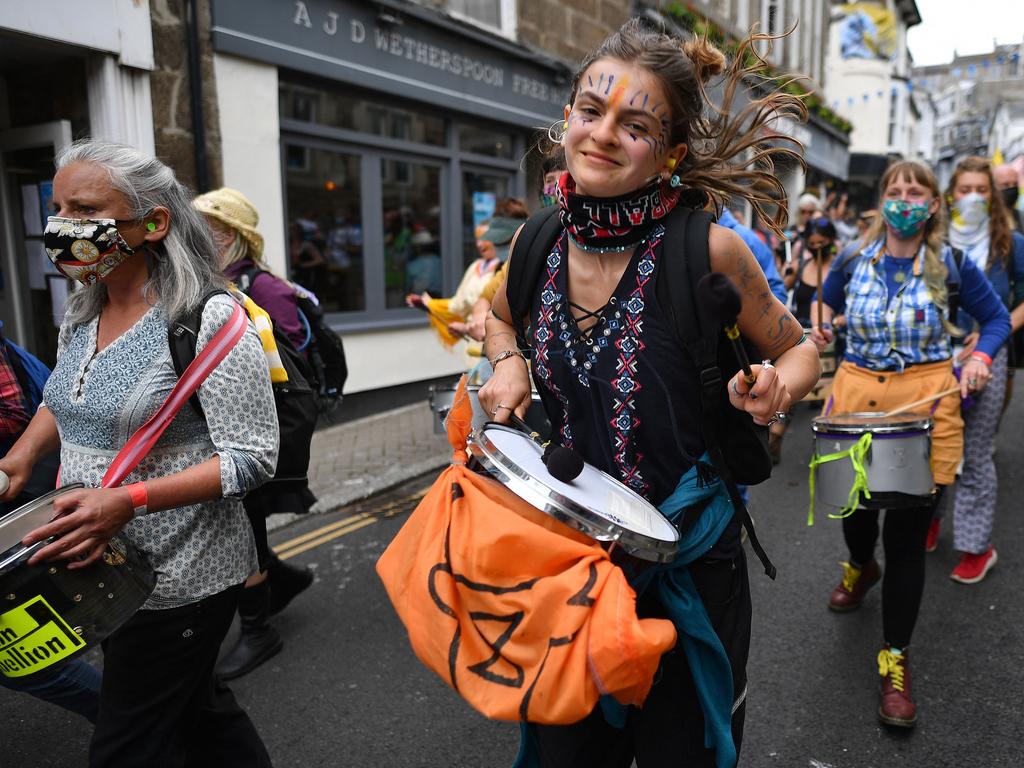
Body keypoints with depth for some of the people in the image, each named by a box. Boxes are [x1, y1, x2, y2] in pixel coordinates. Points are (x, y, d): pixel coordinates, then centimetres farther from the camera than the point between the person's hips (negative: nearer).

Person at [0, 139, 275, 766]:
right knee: (195, 704, 24)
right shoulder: (81, 314, 4)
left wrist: (129, 500, -28)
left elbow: (253, 458, -21)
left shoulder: (209, 320, -20)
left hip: (179, 581, -7)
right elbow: (61, 399, 22)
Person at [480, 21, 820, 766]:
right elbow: (499, 316, 16)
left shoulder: (707, 249, -17)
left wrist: (772, 393, -23)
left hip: (687, 563, -3)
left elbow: (799, 349, -2)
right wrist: (508, 364, -5)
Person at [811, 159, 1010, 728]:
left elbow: (997, 318, 10)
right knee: (854, 507, 17)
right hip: (856, 392, 2)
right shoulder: (852, 261, 4)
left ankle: (895, 659, 16)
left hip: (925, 402, -2)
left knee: (907, 538, -1)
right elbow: (825, 307, 20)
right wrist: (819, 327, 0)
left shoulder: (951, 264, 0)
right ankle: (861, 568, 56)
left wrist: (980, 356, -9)